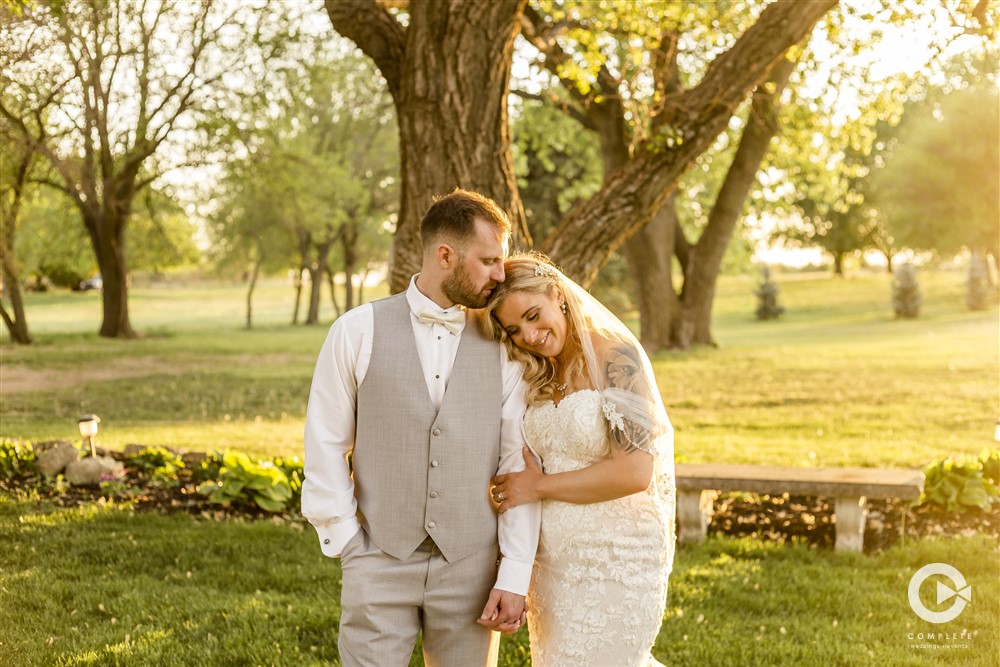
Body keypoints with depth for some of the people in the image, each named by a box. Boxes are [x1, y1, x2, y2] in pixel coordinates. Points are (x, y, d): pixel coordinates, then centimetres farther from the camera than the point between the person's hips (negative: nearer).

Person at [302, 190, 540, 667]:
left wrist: (515, 574, -5)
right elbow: (325, 444, 1)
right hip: (380, 563, -1)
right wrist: (348, 544, -4)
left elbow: (519, 463, 0)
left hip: (470, 567, 2)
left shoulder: (501, 346, 2)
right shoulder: (359, 331, -2)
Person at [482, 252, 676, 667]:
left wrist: (539, 486, -12)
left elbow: (635, 471, -21)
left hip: (614, 564, -7)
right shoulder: (540, 377, 9)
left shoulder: (617, 359, -13)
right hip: (553, 564, 8)